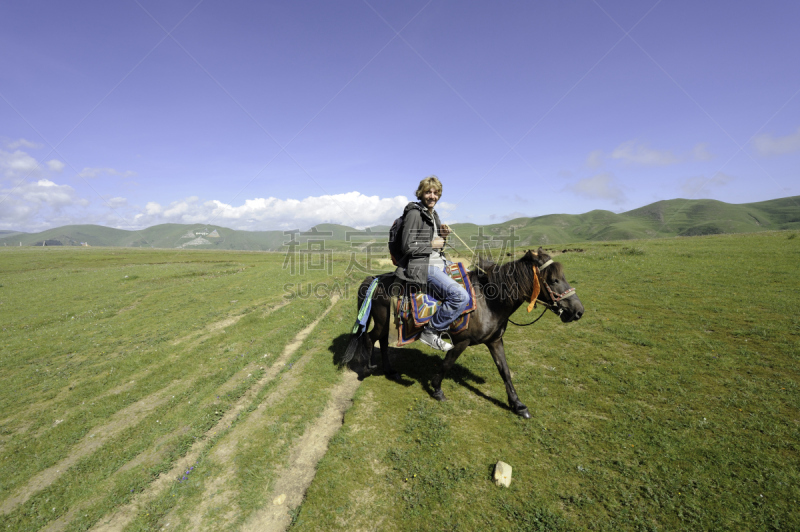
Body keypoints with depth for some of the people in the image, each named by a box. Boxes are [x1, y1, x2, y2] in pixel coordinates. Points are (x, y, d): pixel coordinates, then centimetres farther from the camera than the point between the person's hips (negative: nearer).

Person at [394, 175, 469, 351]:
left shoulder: (433, 215, 16)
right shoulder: (414, 213, -12)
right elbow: (408, 246, -18)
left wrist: (442, 236, 3)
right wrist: (432, 244, -12)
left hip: (439, 262, 10)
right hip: (421, 267, -10)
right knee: (461, 296, -24)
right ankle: (430, 332, -9)